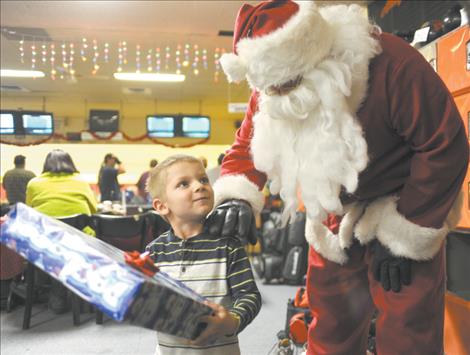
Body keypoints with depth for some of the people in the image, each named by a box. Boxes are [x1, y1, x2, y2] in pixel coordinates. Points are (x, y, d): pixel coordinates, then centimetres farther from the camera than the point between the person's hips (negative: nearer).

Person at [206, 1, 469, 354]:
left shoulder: (391, 63, -29)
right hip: (338, 217, 5)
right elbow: (246, 146, -1)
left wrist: (402, 235, -19)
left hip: (406, 209, -4)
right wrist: (237, 197, -23)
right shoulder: (268, 97, -13)